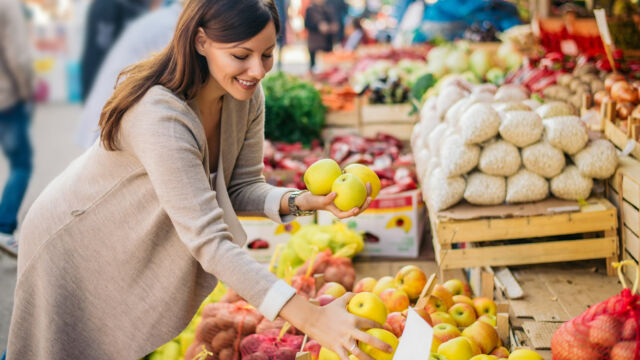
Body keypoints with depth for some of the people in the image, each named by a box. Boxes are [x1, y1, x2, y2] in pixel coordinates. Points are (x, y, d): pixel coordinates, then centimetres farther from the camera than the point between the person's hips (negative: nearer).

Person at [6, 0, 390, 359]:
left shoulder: (247, 96, -14)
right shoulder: (161, 115, -38)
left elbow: (241, 187, -5)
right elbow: (208, 241, -42)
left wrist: (304, 201, -26)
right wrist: (311, 318, -48)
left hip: (143, 251, 7)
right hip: (76, 249, -6)